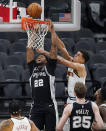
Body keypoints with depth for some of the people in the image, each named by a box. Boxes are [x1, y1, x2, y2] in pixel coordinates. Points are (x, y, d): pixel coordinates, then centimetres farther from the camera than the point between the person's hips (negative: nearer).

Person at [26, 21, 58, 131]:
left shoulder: (49, 67, 7)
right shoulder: (33, 68, 16)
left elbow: (54, 46, 2)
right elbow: (29, 50, 16)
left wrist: (52, 31, 1)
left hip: (49, 106, -4)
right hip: (36, 107, 4)